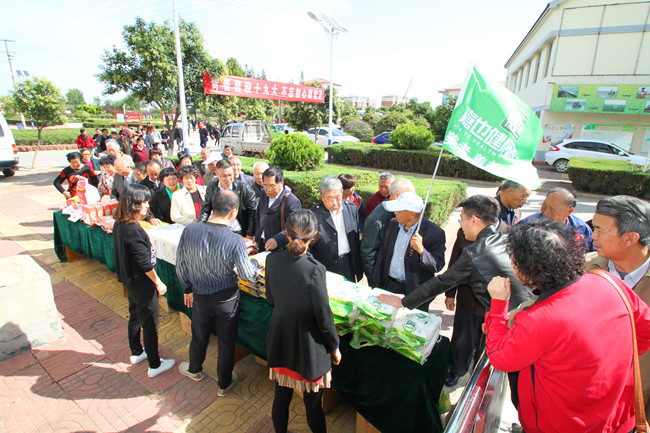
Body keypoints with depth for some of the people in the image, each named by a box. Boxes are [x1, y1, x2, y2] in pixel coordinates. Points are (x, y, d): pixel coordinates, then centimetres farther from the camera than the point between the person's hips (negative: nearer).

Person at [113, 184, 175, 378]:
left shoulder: (119, 224, 0)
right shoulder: (133, 230, -29)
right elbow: (144, 262, -24)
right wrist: (158, 283, -14)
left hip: (130, 281, 9)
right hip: (142, 284, -9)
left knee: (135, 317, 25)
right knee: (150, 325, 6)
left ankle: (136, 353, 46)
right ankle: (154, 365, 22)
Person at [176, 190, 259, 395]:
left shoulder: (189, 230, -16)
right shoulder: (235, 241, -28)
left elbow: (180, 265, -4)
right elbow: (248, 275, -18)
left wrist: (187, 289, 12)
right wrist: (255, 262, 3)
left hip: (200, 296, 3)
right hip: (227, 299, -3)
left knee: (199, 336, 28)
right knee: (226, 342, 19)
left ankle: (194, 369, 56)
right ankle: (224, 384, 40)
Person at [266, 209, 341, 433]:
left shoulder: (272, 259, -12)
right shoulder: (314, 269, -28)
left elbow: (270, 299, 2)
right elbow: (323, 314, -18)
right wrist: (334, 347, -2)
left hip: (279, 341, 5)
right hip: (308, 345, -4)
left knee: (281, 397, 24)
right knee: (312, 404, 17)